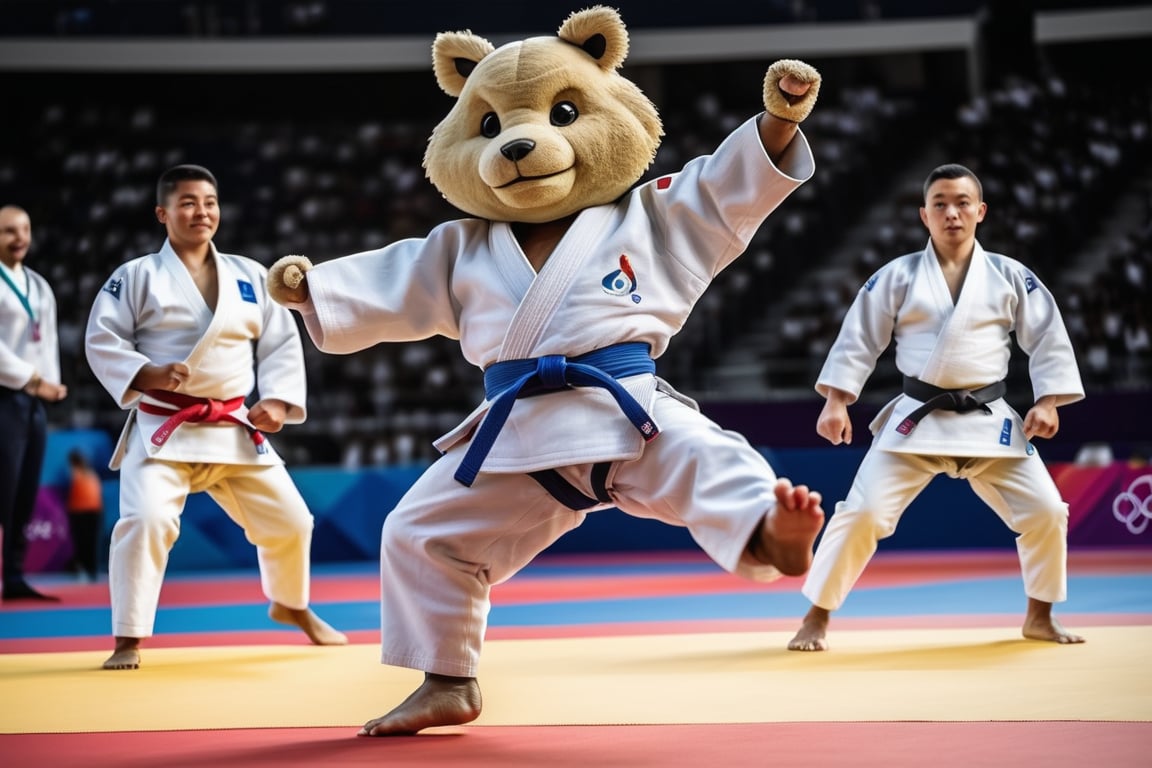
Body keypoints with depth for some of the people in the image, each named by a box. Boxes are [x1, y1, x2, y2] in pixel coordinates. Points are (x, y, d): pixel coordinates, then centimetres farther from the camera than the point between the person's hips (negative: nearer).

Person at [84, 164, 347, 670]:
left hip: (235, 430, 4)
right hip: (161, 428, -4)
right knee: (145, 520, -26)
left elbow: (282, 344, 10)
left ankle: (291, 606, 40)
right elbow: (101, 340, -5)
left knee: (289, 519, 10)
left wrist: (278, 401, -4)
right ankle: (128, 640, -12)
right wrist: (146, 373, -21)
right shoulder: (137, 276, -3)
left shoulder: (249, 276, 8)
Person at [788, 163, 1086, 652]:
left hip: (989, 423, 2)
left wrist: (1048, 402, -4)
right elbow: (858, 340, 2)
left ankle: (1039, 617, 19)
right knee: (862, 513, -12)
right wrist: (836, 402, -5)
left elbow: (1048, 340, 6)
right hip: (915, 421, -1)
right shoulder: (897, 277, -1)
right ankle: (816, 620, 2)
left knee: (1045, 512, -4)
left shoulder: (1010, 277, 2)